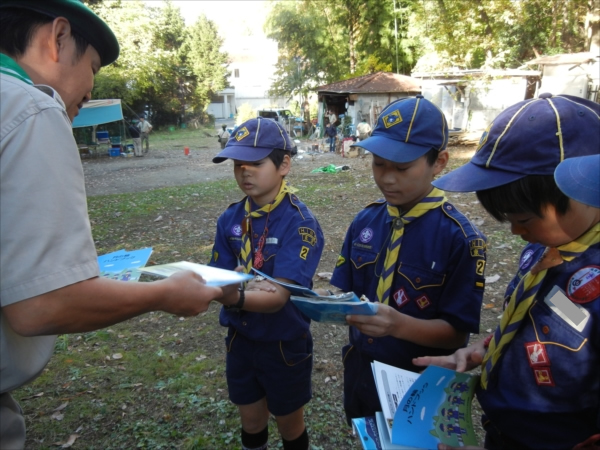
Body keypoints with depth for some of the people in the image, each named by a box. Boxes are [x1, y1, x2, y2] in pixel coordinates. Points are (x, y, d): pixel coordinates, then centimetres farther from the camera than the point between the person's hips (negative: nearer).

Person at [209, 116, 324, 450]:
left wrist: (234, 297, -49)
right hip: (241, 339, 4)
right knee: (251, 422, 24)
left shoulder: (300, 223, -22)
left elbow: (278, 296, -30)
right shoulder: (230, 219, -5)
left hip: (285, 344, -4)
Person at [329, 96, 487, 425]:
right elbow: (344, 291, 0)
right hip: (360, 371, 5)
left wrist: (398, 324, -37)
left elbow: (456, 333, -19)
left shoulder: (460, 238, -20)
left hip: (420, 384, -4)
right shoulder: (364, 221, -5)